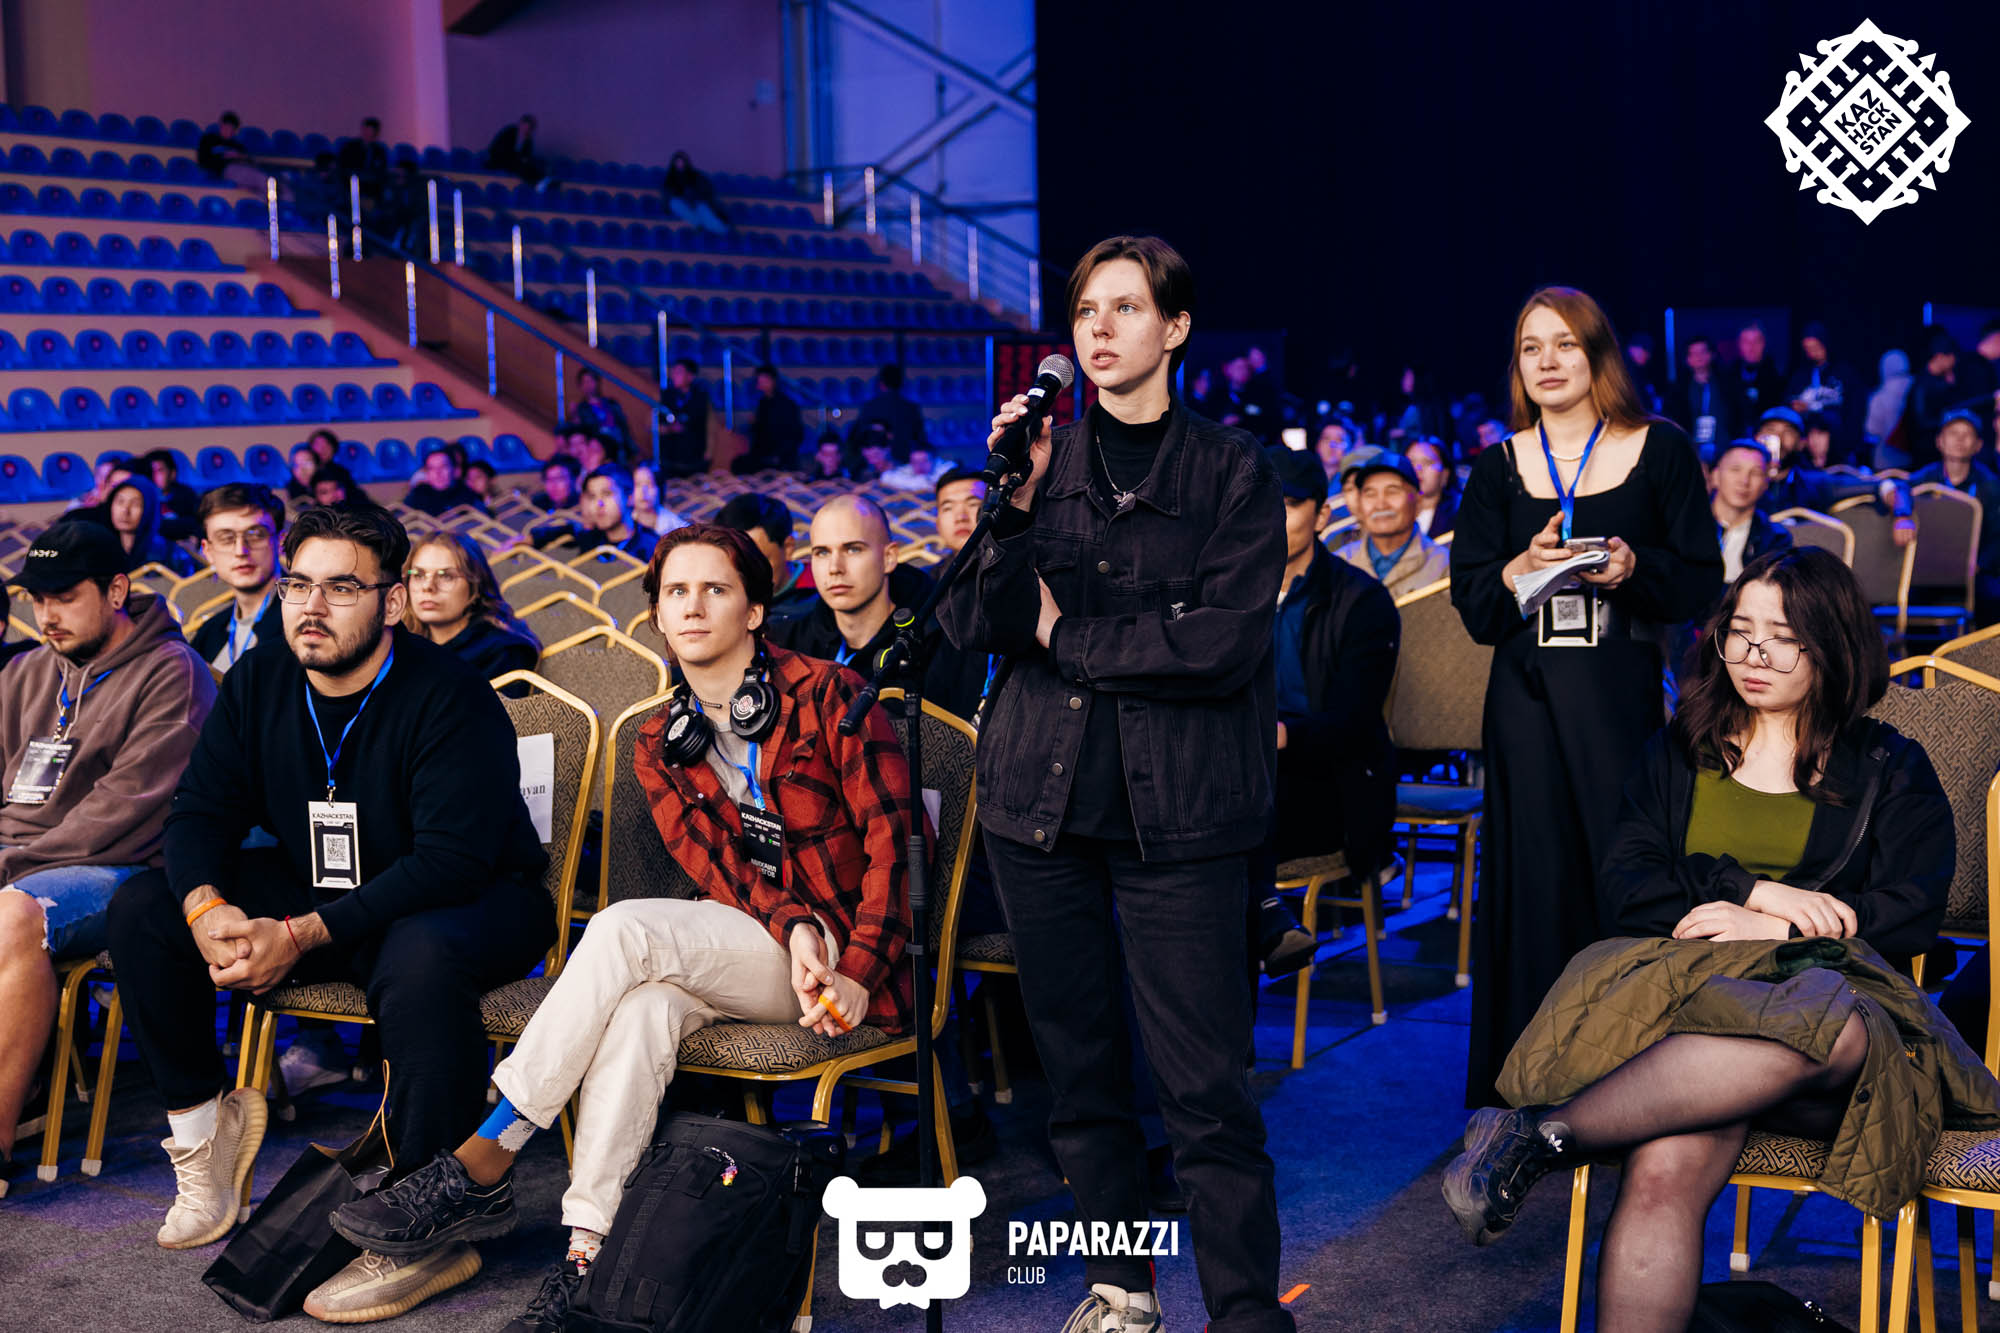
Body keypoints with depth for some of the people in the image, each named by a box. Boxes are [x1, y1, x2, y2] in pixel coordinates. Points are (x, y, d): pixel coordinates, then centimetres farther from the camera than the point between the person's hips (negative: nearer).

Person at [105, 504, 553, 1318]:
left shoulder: (450, 698, -22)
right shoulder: (258, 686, 0)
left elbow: (453, 861, -29)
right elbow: (202, 809, -1)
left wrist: (302, 936, -34)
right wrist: (207, 906, -25)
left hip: (471, 903, -6)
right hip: (315, 892, 7)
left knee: (419, 958, -41)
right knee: (143, 908, -7)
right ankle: (201, 1119, 9)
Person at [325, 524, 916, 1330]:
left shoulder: (827, 696, -4)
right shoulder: (660, 748, 11)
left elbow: (890, 833, -9)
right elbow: (718, 868, -1)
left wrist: (859, 972, -18)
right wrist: (795, 924, -21)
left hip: (839, 953, -4)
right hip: (745, 942, 4)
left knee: (628, 930, -28)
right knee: (644, 1000, -32)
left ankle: (482, 1166, -24)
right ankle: (587, 1252, -39)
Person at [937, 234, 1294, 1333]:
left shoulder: (1232, 470, 1)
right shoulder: (1041, 459, 10)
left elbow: (1223, 642, -11)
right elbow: (971, 625, 0)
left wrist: (1065, 636, -4)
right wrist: (1018, 502, -13)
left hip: (1178, 801, -3)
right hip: (1040, 790, 4)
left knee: (1203, 1080, -6)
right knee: (1078, 1058, 11)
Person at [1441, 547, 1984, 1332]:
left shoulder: (1889, 769, 19)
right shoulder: (1678, 752, 24)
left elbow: (1910, 917, 6)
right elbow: (1622, 891, 12)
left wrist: (1773, 926, -7)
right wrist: (1751, 890, -4)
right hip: (1681, 983, 1)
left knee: (1832, 1028, -43)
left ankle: (1547, 1130, -41)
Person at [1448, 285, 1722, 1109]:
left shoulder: (1659, 451, 6)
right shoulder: (1499, 469, 10)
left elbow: (1701, 584, 3)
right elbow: (1472, 606, 6)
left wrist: (1634, 567, -15)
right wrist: (1521, 569, -14)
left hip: (1623, 690, -1)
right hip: (1527, 693, 1)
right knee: (1535, 878, 1)